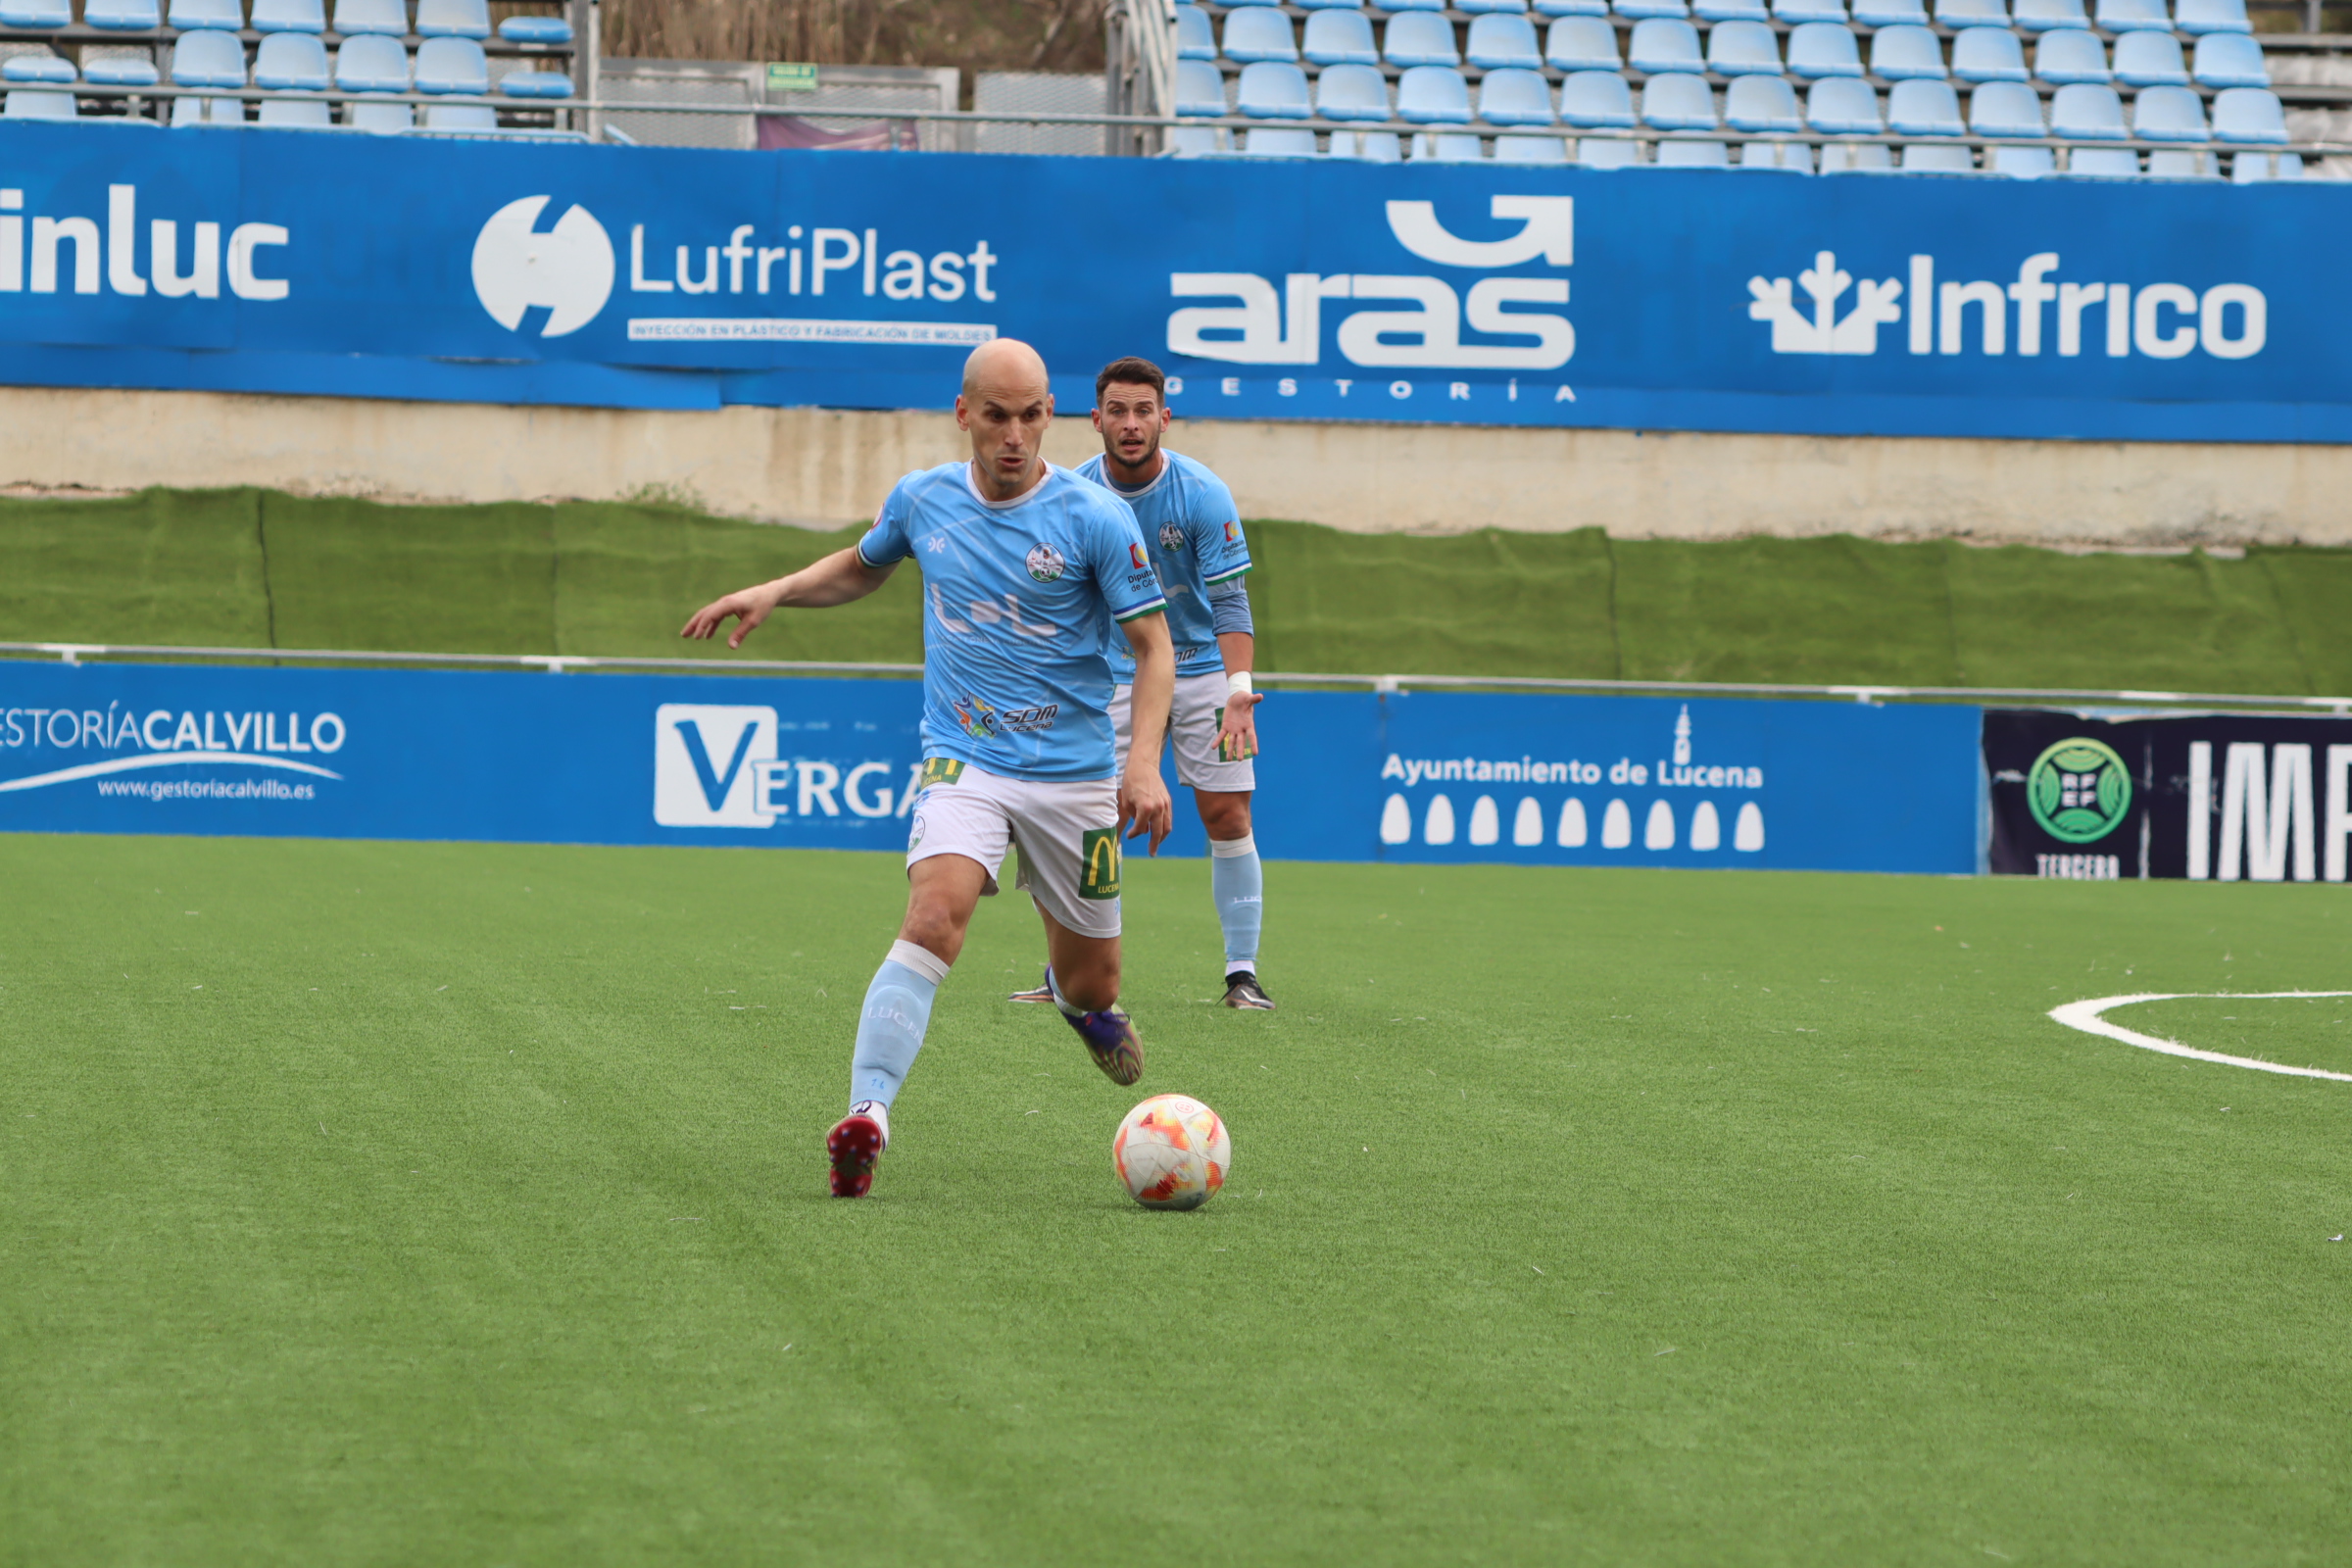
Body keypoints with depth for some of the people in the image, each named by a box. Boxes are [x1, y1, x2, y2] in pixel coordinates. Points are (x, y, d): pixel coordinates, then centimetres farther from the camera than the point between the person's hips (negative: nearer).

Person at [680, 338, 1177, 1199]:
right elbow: (860, 567, 25)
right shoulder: (922, 500, 2)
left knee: (1091, 989, 9)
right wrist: (774, 591, 8)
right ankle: (867, 1113, -36)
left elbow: (1153, 645, -4)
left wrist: (1144, 762, -16)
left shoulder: (1095, 518, -9)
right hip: (962, 764, 0)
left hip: (1074, 777, 0)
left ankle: (1081, 1000, 48)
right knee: (934, 919, -28)